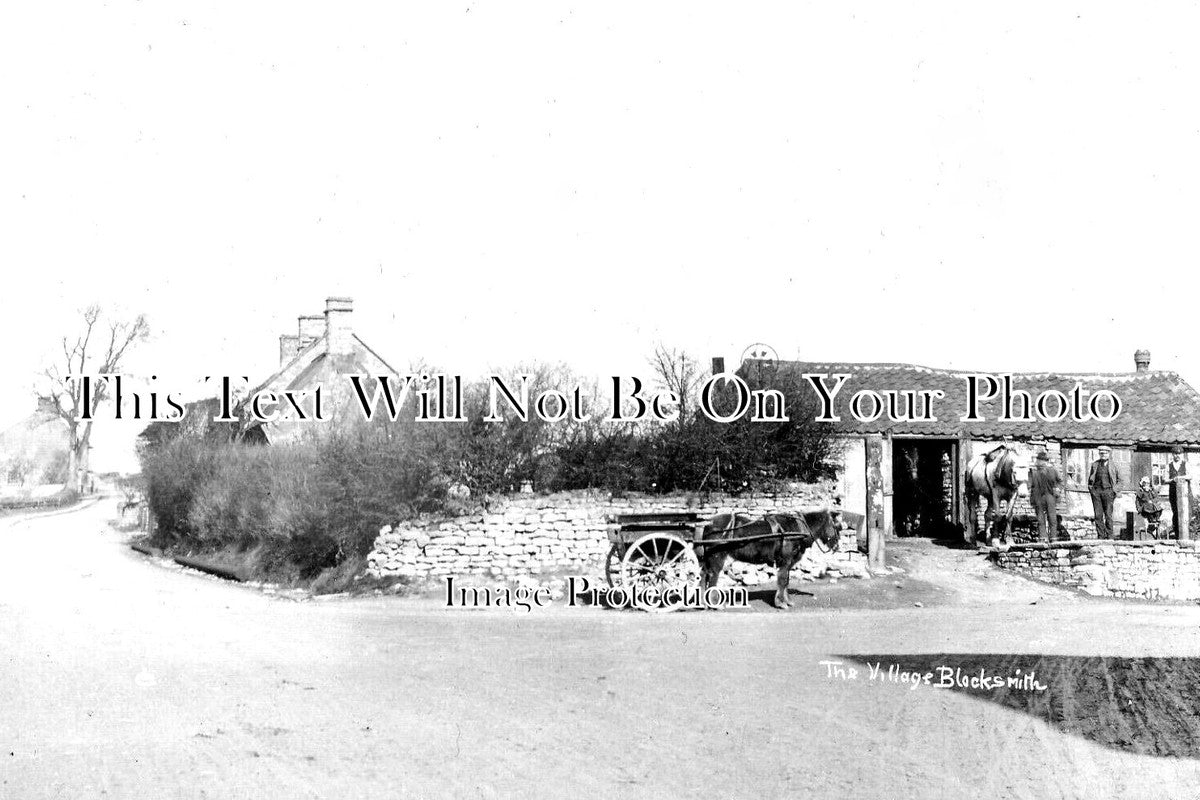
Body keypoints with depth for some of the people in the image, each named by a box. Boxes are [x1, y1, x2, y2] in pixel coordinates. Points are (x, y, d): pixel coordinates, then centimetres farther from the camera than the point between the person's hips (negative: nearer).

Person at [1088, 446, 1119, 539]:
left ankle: (1109, 536, -3)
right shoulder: (1094, 464, 13)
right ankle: (1100, 536, 0)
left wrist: (1115, 491, 5)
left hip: (1108, 490, -2)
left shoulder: (1112, 466, 8)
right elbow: (1090, 478, 21)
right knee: (1098, 515, -2)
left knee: (1108, 515, -6)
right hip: (1096, 491, 2)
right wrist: (1090, 488, 9)